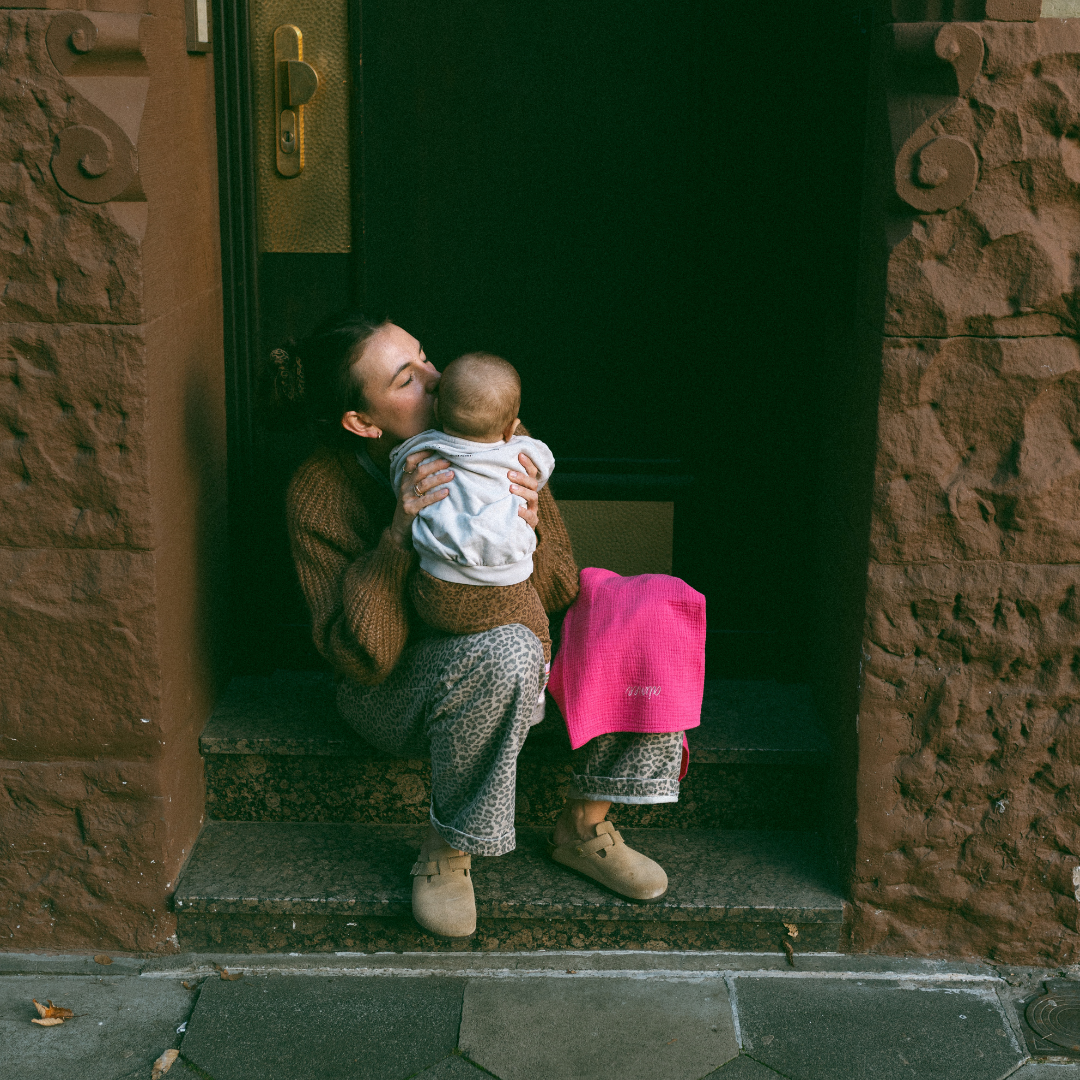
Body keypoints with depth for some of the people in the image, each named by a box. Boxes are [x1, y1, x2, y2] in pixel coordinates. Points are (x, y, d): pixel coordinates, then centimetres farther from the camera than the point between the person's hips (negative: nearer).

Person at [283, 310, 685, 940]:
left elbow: (561, 594, -6)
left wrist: (529, 530, -28)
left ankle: (585, 825, -2)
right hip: (398, 694, -5)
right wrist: (398, 542, -35)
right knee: (506, 653, -37)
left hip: (505, 673, 5)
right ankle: (448, 849, -15)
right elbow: (362, 660, -23)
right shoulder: (320, 495, -19)